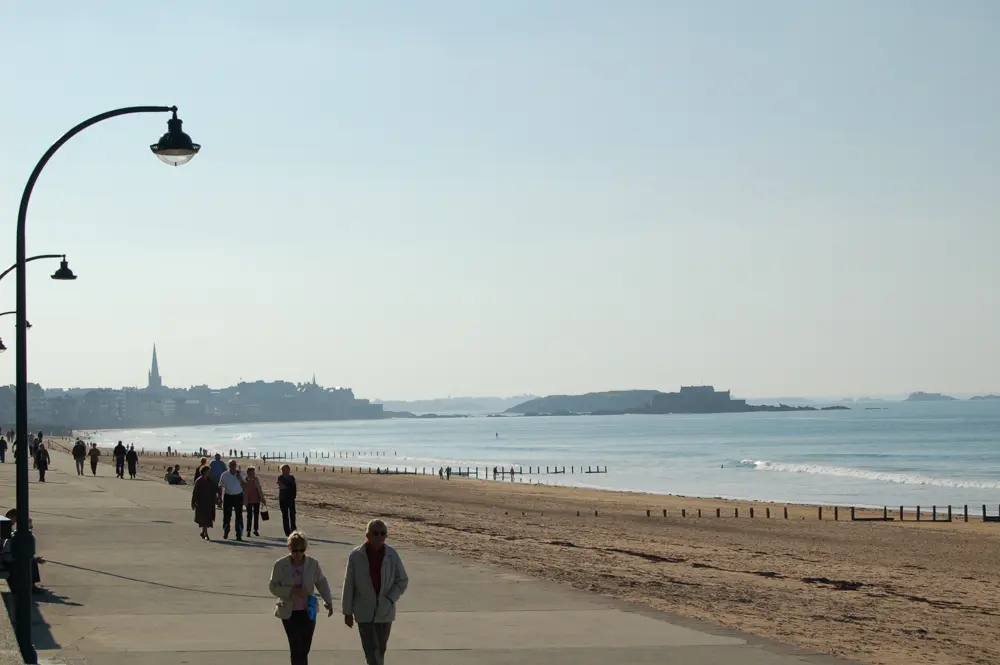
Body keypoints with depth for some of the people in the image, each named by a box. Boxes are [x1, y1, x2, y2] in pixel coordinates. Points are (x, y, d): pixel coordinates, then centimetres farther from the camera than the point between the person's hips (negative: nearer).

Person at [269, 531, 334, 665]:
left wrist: (328, 601, 2)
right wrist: (291, 591, -19)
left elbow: (321, 582, 10)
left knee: (304, 649, 8)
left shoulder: (313, 564, -2)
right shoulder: (280, 565, -8)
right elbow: (273, 586, -5)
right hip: (289, 613, -2)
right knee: (297, 649, -8)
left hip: (308, 612, 2)